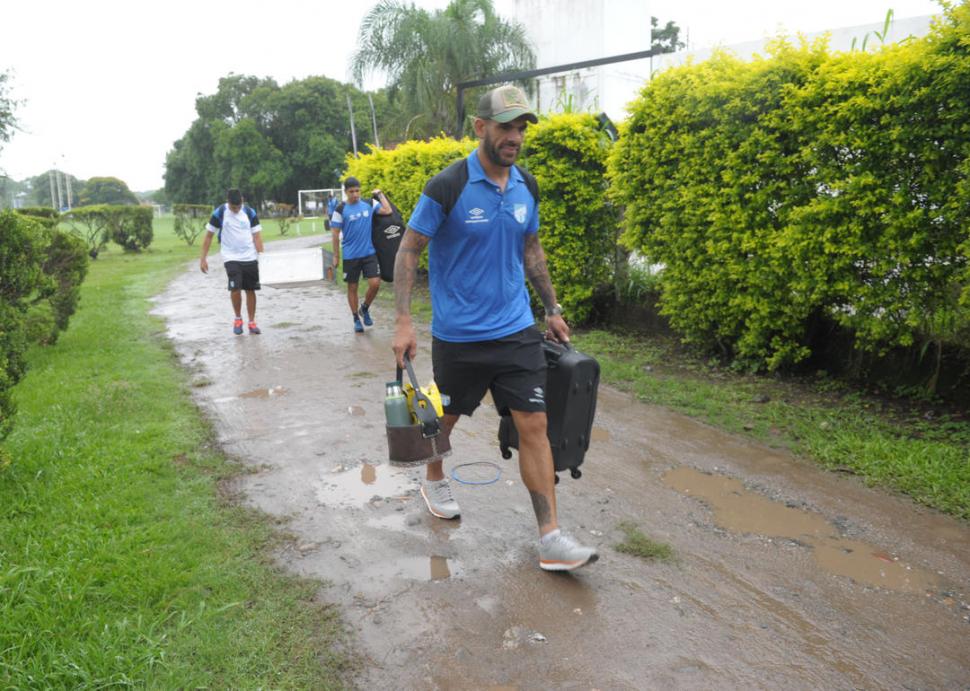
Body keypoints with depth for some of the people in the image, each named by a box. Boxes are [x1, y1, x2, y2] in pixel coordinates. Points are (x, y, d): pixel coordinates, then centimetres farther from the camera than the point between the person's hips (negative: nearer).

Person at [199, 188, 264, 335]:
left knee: (250, 290, 5)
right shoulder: (219, 213, -6)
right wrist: (203, 258, -3)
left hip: (250, 258, 2)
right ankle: (238, 319, 9)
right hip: (231, 258, -2)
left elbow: (256, 236, 0)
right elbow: (209, 236, 0)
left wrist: (261, 256, -11)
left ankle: (252, 322, 17)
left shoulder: (250, 213, -2)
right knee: (235, 288, -14)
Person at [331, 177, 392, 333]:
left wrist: (380, 194, 1)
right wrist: (336, 256, -3)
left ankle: (364, 309, 20)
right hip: (350, 256, -2)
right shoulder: (341, 210, -6)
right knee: (352, 287, 7)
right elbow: (335, 234, -3)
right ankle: (356, 319, 22)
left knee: (375, 284, -8)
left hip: (369, 253, 2)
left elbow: (387, 211, -3)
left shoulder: (369, 204, 3)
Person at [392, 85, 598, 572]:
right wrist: (404, 321, -15)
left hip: (516, 330, 4)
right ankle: (434, 479, 47)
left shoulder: (526, 187, 4)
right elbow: (408, 251, -8)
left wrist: (552, 308, 16)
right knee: (446, 416, 16)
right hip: (458, 334, -3)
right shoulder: (447, 187, -13)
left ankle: (550, 538, 4)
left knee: (533, 425, -2)